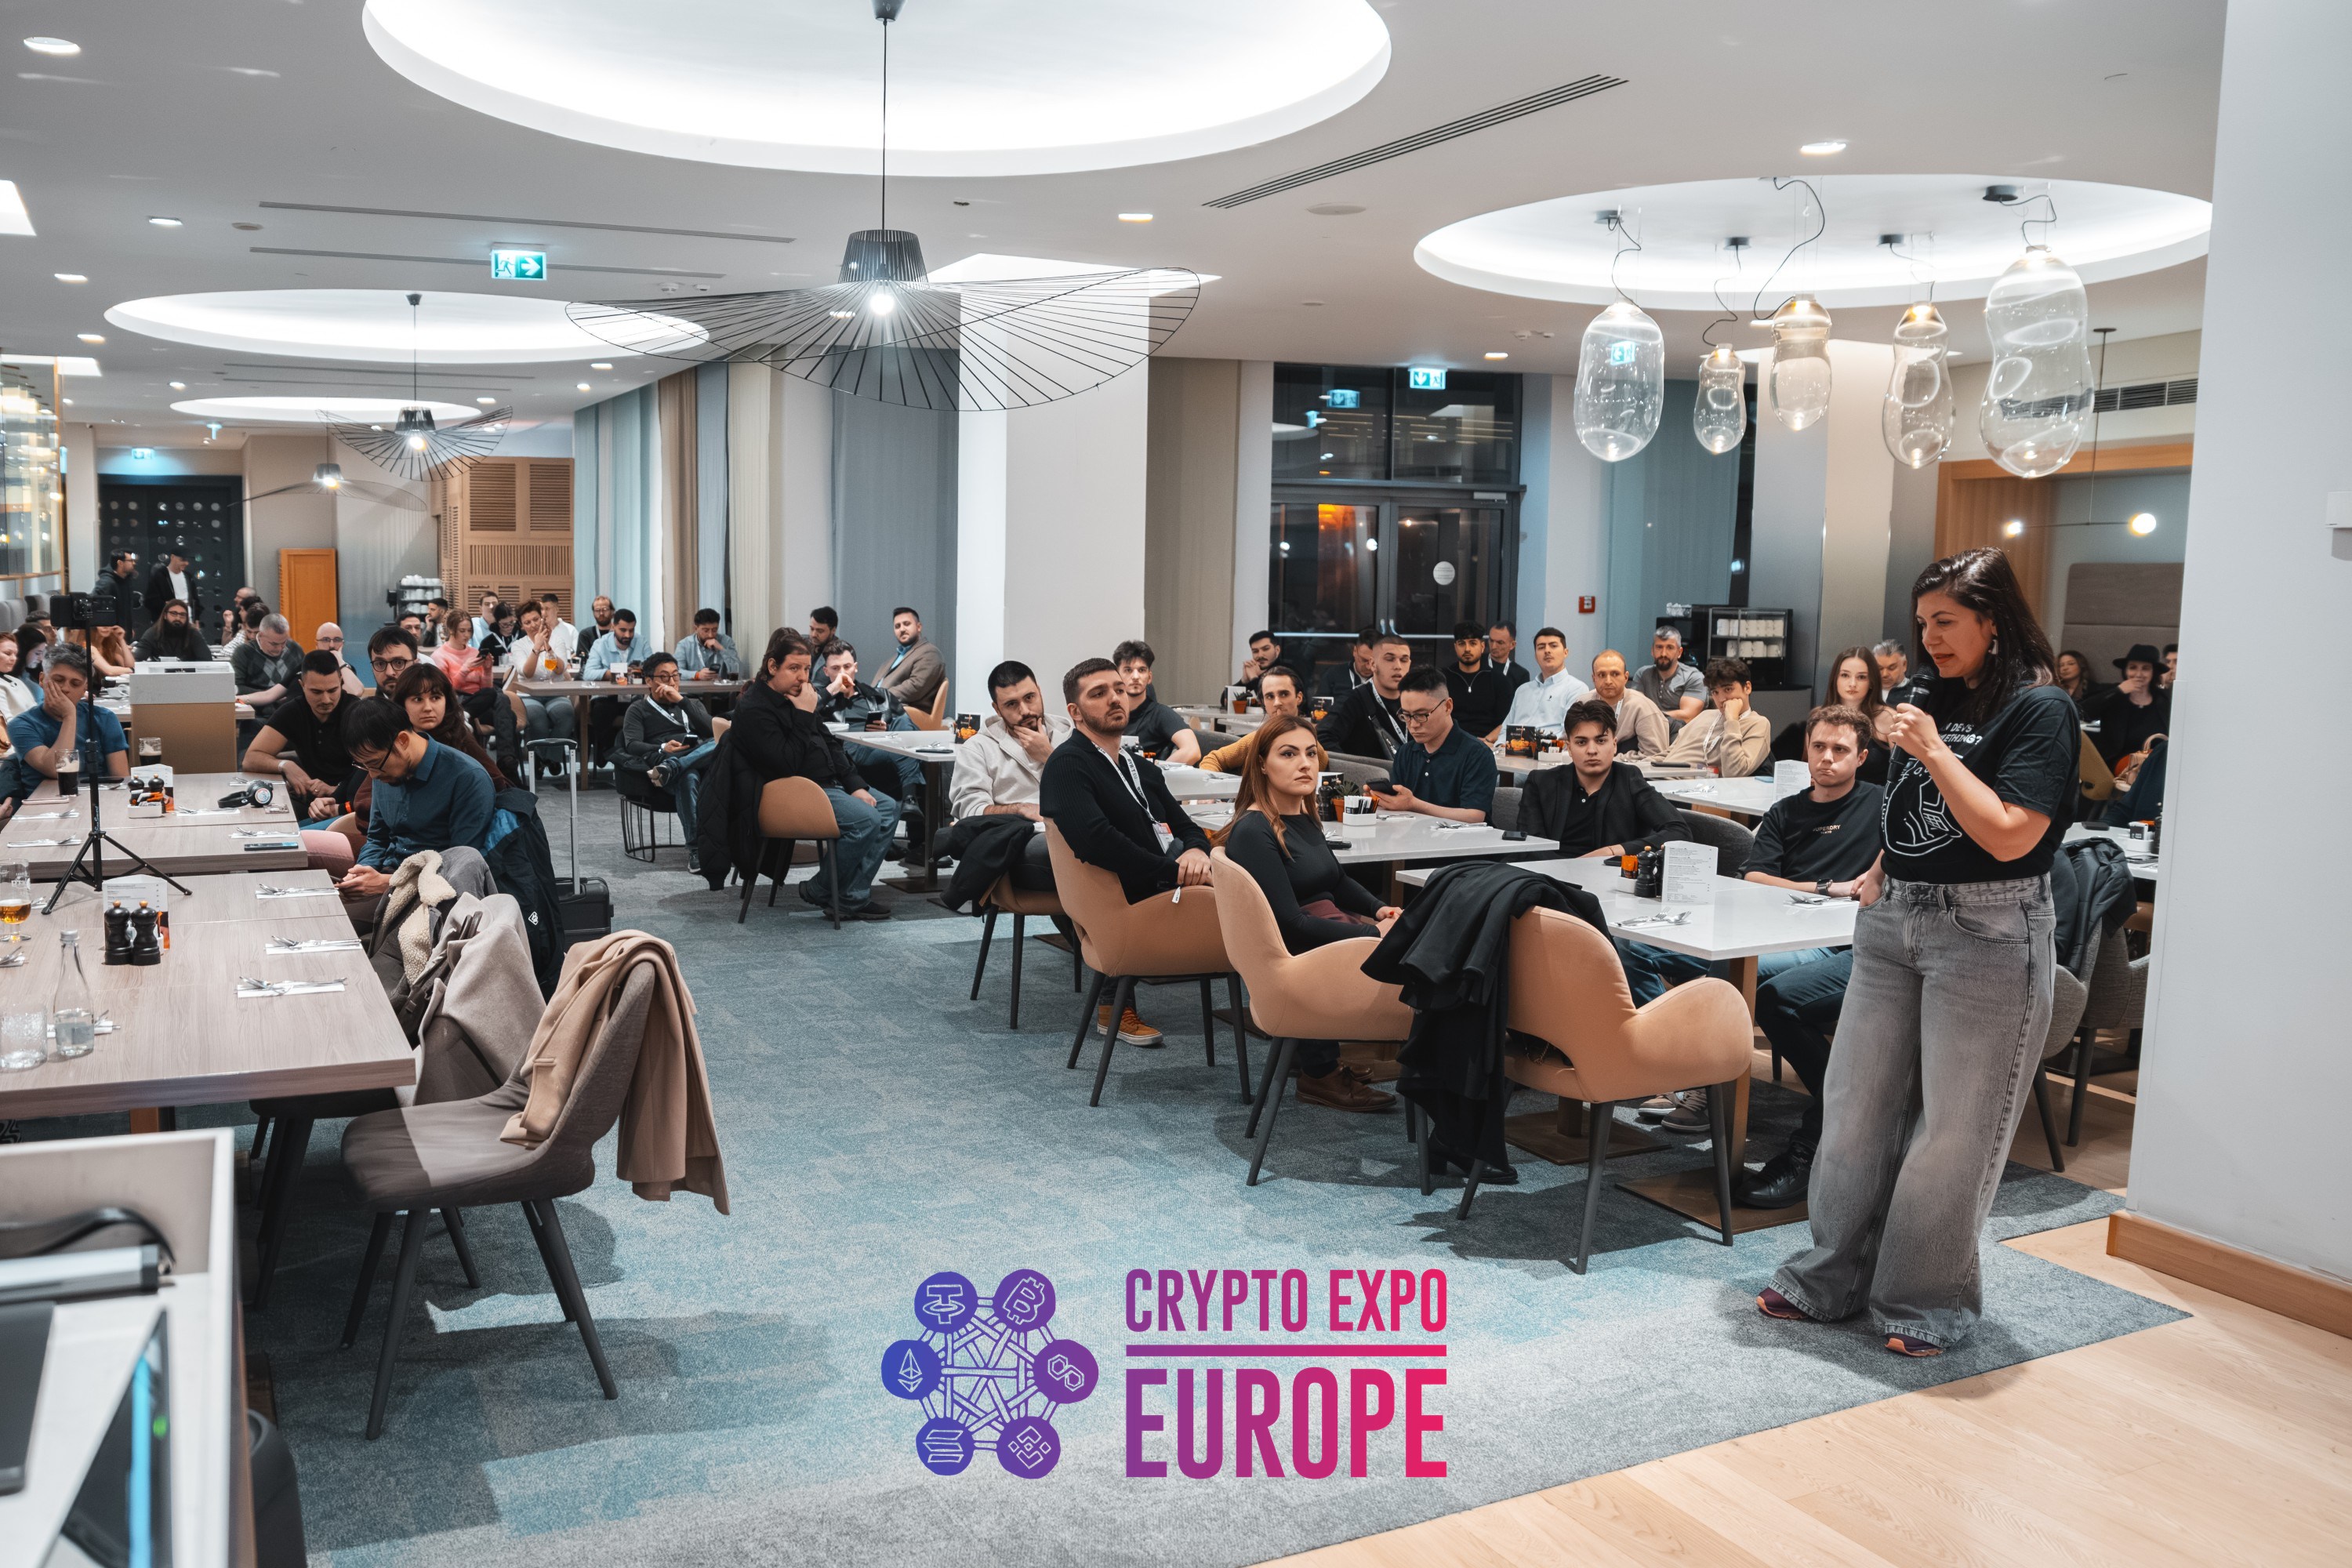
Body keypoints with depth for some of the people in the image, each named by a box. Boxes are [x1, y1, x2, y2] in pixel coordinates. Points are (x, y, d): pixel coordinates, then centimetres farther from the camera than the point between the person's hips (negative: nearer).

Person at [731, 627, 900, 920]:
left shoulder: (797, 695, 13)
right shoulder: (754, 710, -16)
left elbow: (830, 744, 17)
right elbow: (787, 766, -23)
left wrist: (855, 785, 6)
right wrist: (804, 716, -20)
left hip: (830, 783, 10)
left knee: (889, 808, 0)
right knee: (866, 819, -25)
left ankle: (853, 896, -6)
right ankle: (820, 891, -6)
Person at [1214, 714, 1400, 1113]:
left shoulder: (1301, 818, 13)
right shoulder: (1252, 833, -13)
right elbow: (1290, 924, -18)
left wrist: (1380, 910, 8)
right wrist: (1374, 933, -17)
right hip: (1291, 957, -9)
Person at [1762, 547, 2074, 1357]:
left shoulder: (2039, 708, -10)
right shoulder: (1937, 697, 11)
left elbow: (2010, 834, -20)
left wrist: (1935, 751, -18)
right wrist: (1881, 873, 13)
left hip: (1985, 933, -7)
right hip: (1895, 923, 7)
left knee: (1953, 1128, 3)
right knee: (1855, 1107, 10)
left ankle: (1929, 1302, 18)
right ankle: (1834, 1277, 22)